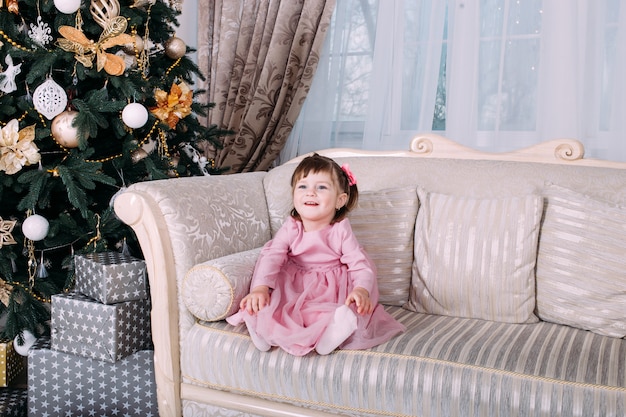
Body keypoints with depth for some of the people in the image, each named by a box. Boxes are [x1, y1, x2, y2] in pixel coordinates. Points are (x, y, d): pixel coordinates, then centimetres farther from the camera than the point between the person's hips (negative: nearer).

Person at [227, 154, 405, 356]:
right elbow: (271, 256, -15)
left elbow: (360, 264, -16)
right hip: (294, 288, 2)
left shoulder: (340, 231, -9)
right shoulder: (290, 229, -5)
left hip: (332, 290, -2)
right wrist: (260, 288, -33)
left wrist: (361, 290, -38)